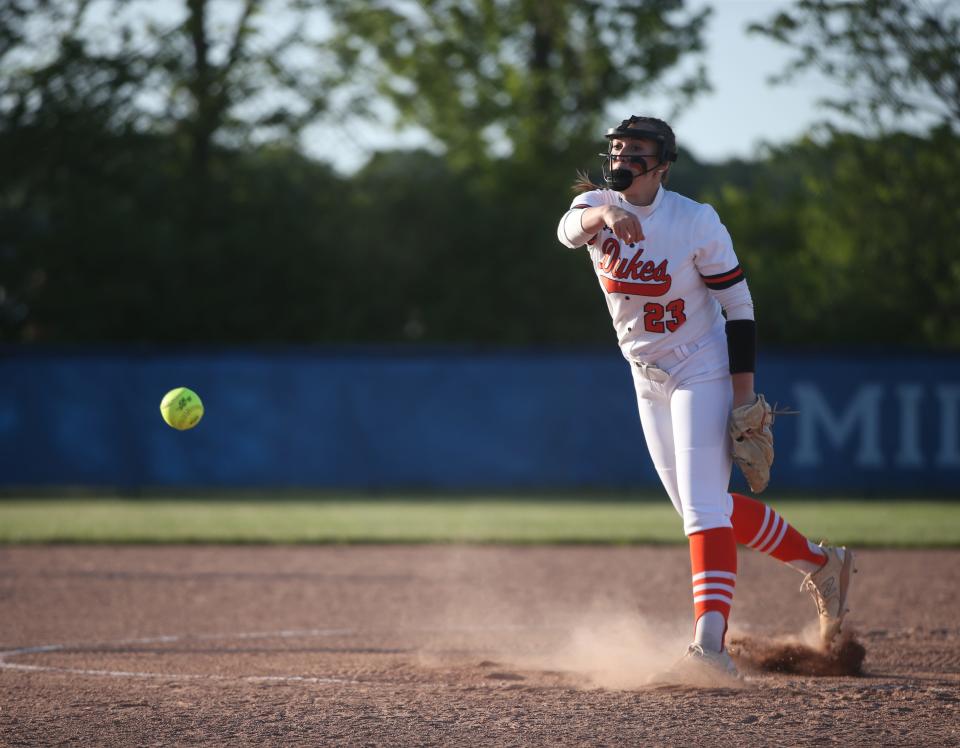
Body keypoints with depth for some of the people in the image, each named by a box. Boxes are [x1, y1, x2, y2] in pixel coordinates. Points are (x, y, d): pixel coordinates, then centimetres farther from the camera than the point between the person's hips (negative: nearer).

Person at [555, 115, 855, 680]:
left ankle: (711, 641, -27)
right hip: (648, 380, 7)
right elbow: (571, 229, -29)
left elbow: (739, 305, -11)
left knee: (703, 507, -19)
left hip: (702, 373, -7)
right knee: (699, 507, 12)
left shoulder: (697, 222, -16)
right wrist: (606, 214, -53)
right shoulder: (598, 205, -4)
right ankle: (818, 562, 28)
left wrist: (744, 395, -16)